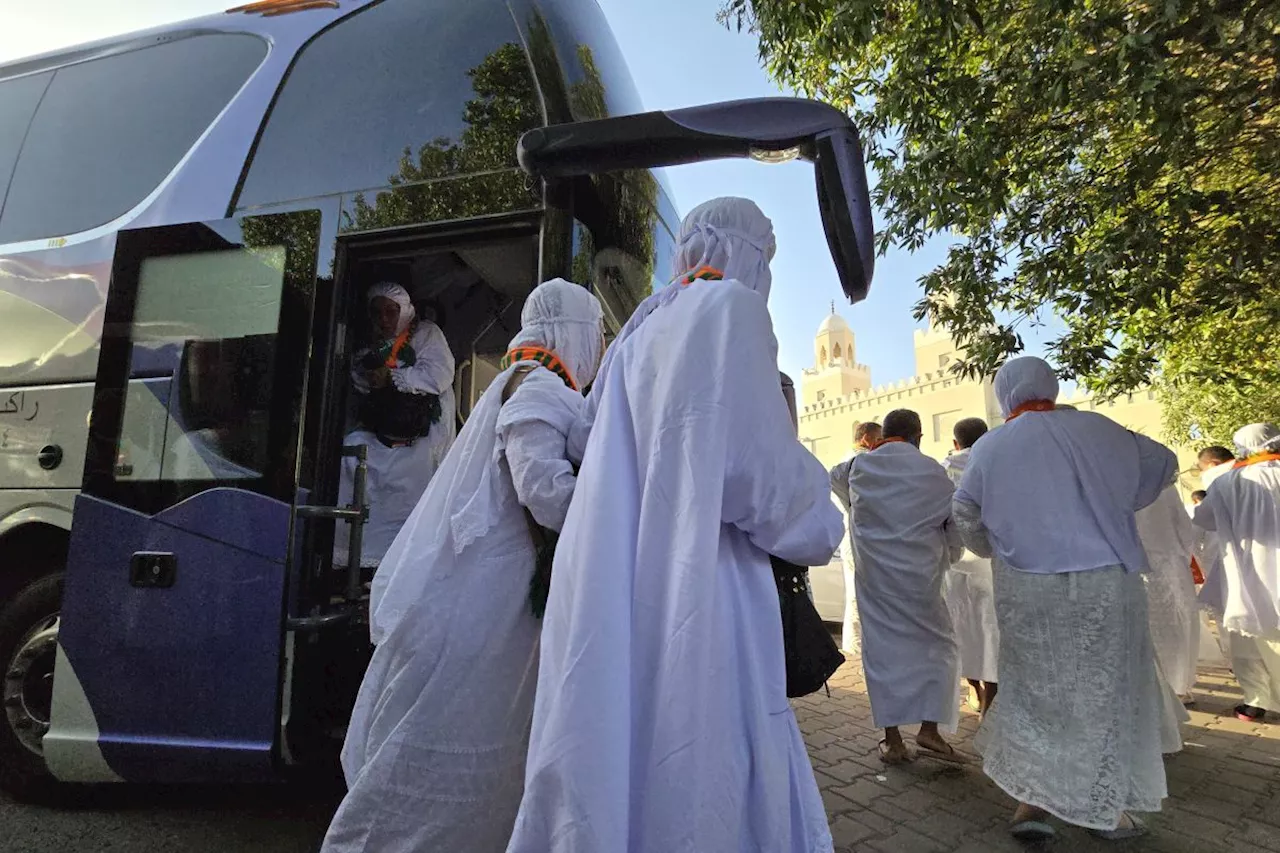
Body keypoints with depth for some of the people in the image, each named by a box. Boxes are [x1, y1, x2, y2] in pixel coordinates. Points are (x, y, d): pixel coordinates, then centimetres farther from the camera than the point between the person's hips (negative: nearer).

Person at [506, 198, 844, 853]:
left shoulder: (641, 330, 16)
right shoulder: (730, 308, -5)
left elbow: (586, 440, 25)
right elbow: (757, 464, -13)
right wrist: (822, 528, 7)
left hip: (610, 594, 8)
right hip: (685, 597, -8)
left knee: (608, 786, 16)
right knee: (693, 796, 2)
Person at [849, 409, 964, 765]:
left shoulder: (860, 467, 1)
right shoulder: (931, 470, -6)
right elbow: (954, 522, 4)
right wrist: (948, 557, 23)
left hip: (874, 575, 2)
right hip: (920, 574, -2)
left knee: (882, 648, 7)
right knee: (936, 645, 14)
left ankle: (892, 739, 12)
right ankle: (929, 729, 9)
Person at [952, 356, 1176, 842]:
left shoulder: (989, 448, 0)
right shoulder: (1098, 430, 0)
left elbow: (967, 520, 7)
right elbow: (1163, 464, 18)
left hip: (1026, 592, 0)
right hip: (1106, 584, 0)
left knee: (1033, 689, 14)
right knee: (1108, 691, 15)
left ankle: (1031, 802, 12)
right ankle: (1104, 806, 24)